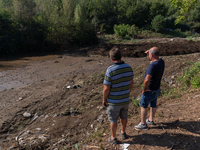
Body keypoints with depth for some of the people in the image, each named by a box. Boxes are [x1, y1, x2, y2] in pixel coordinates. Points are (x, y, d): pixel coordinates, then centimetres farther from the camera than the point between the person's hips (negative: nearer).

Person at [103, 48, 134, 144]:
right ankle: (123, 133, 46)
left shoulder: (110, 70, -27)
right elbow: (131, 83, 3)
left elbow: (106, 88, -21)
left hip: (114, 101, -5)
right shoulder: (128, 67, -8)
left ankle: (113, 138, 33)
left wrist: (104, 99, -5)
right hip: (125, 99, 5)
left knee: (113, 120, 15)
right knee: (123, 117, 25)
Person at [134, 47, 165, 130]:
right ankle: (151, 120, 39)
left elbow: (147, 80, -38)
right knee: (153, 105, 21)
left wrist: (144, 89, -21)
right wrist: (149, 53, 2)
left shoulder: (153, 65, -32)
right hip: (156, 88, 9)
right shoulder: (161, 61, -4)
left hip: (149, 90, -9)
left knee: (143, 105, 7)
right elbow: (152, 60, 20)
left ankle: (143, 124, 18)